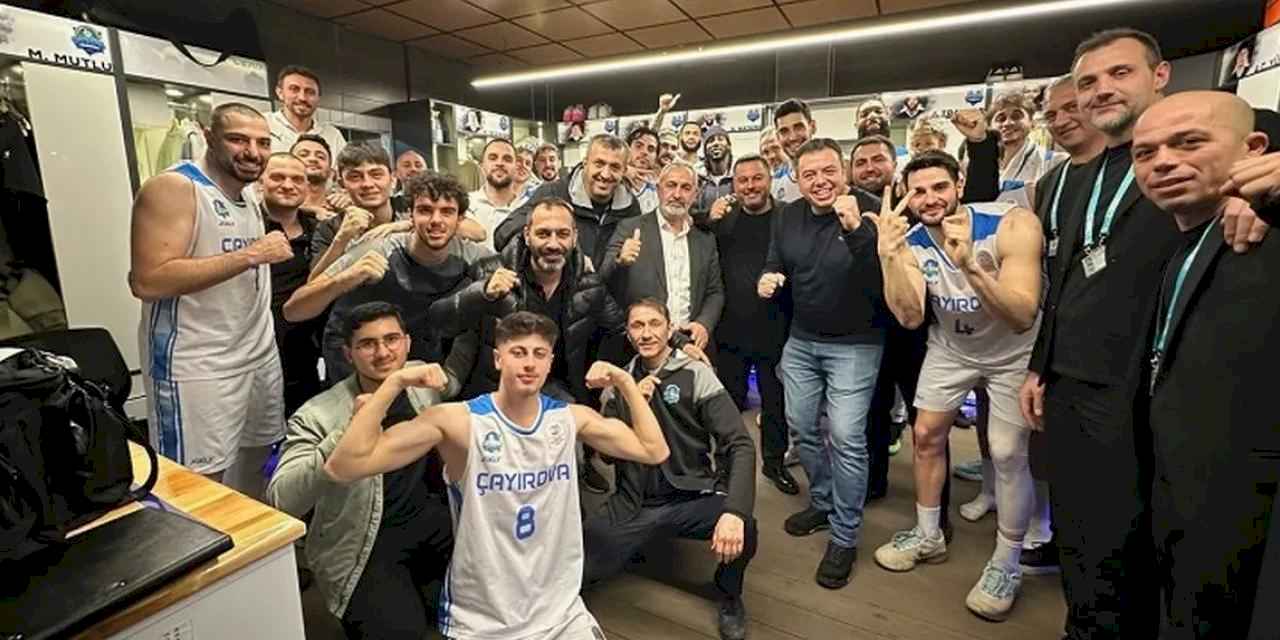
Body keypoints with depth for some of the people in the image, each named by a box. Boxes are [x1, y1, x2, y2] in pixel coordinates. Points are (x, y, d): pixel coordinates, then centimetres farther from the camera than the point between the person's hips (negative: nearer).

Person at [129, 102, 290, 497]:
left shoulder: (250, 195, 13)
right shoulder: (173, 188, -13)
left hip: (261, 357, 8)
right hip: (198, 369, -8)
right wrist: (250, 255, -23)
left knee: (254, 480, 19)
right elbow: (148, 282, -24)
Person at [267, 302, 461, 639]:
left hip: (431, 515, 4)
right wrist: (349, 431, -36)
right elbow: (280, 501, -28)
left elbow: (453, 387, 22)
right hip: (366, 545, -4)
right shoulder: (318, 416, -16)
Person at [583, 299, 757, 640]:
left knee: (743, 531, -29)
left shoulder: (696, 375, -7)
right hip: (634, 503, 1)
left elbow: (740, 445, -15)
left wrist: (734, 510, -31)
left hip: (692, 497, -1)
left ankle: (729, 596, 5)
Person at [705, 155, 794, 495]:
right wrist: (710, 224, -13)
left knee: (775, 400, 14)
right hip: (731, 327, 2)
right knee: (730, 400, 14)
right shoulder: (722, 217, 3)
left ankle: (775, 460, 34)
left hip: (774, 328, -1)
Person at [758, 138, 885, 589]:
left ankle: (845, 536, 12)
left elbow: (883, 279, -25)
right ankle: (822, 502, 38)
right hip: (801, 340, 6)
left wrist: (855, 228, -36)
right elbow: (775, 264, 14)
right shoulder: (787, 217, 2)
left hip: (855, 344, -5)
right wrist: (767, 279, -9)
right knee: (801, 427, 14)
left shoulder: (871, 210, -14)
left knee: (846, 437, -8)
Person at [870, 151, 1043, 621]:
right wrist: (887, 257, -40)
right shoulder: (910, 242, -16)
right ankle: (928, 535, 28)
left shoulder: (1013, 225, -27)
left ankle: (1006, 564, 17)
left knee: (1008, 453, -5)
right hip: (950, 347, 4)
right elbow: (909, 317, -27)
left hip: (1013, 351, -3)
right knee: (926, 435, 7)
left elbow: (1023, 318, -35)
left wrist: (970, 265, -49)